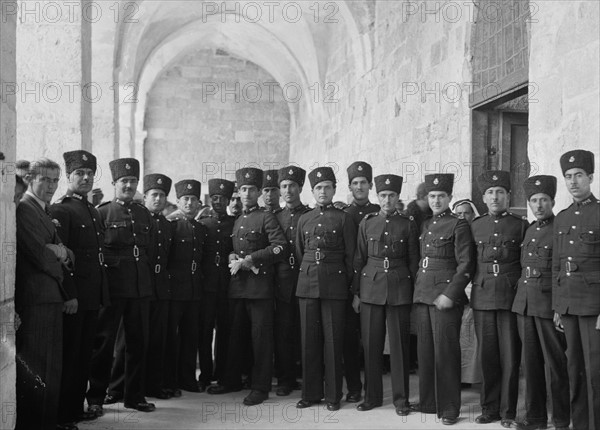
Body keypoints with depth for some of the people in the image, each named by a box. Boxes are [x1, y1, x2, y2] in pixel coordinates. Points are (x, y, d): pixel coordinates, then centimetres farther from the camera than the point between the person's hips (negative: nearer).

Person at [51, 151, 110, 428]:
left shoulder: (94, 212, 17)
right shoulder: (60, 210, -10)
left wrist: (102, 293, 15)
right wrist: (68, 295, -21)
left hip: (93, 297, 8)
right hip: (73, 297, -8)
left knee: (84, 355, 15)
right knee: (68, 356, 0)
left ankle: (77, 407, 26)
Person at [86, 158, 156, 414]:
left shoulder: (144, 214, 13)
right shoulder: (102, 213, -1)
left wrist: (143, 267, 9)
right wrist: (112, 263, -9)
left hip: (141, 286, 5)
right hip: (112, 286, -5)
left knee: (138, 342, 9)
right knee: (104, 342, 2)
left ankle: (135, 396, 21)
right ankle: (95, 398, 13)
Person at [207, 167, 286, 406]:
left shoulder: (266, 218, -3)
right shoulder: (236, 221, 18)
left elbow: (280, 247, -14)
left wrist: (251, 258, -17)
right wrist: (232, 257, 4)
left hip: (260, 284, -7)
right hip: (237, 284, 7)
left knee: (261, 336, -2)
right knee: (235, 334, 13)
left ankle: (260, 387, 6)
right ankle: (232, 380, 25)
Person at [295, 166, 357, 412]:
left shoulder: (344, 219, 2)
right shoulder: (304, 220, 11)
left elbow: (350, 256, 2)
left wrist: (349, 285, 0)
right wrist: (306, 275, 12)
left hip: (334, 285, -3)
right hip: (307, 284, 3)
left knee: (333, 339, 1)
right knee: (309, 338, 6)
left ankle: (333, 395, 11)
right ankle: (311, 393, 17)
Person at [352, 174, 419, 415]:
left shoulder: (408, 225, 3)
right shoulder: (366, 223, 6)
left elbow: (413, 261, 5)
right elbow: (358, 259, 7)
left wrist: (415, 293, 2)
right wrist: (356, 293, 5)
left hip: (399, 290, -1)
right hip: (371, 288, 1)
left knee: (400, 345, 3)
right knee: (371, 344, 6)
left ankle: (401, 398, 14)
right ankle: (372, 396, 19)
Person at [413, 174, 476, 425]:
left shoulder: (458, 225, -4)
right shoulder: (424, 225, 15)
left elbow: (466, 265, -10)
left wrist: (450, 294, -17)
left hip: (446, 297, -6)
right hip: (422, 295, 6)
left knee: (445, 352, -2)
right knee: (425, 351, 11)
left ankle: (449, 409, 8)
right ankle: (428, 402, 22)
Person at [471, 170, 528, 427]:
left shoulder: (521, 225, 4)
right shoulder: (475, 226, 11)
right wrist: (478, 284, 9)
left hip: (510, 297, -2)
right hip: (482, 296, 2)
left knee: (510, 356, 2)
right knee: (487, 355, 6)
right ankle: (489, 408, 17)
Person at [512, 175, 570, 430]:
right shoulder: (529, 231, 15)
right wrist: (521, 297, 14)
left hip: (549, 304, -6)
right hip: (524, 303, 6)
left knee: (556, 363, 2)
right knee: (530, 362, 10)